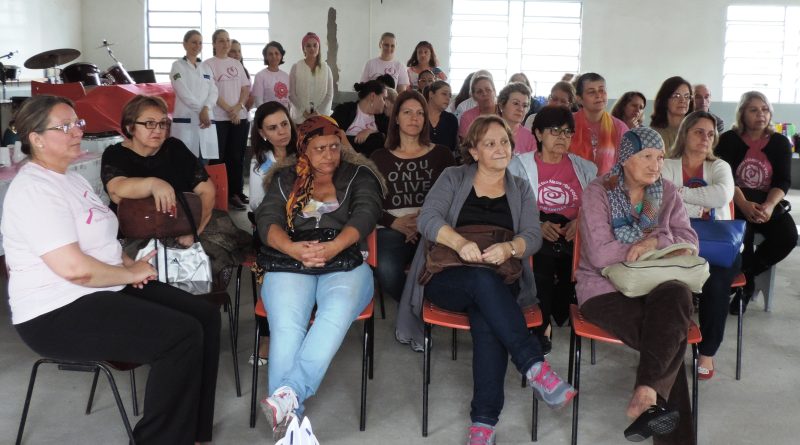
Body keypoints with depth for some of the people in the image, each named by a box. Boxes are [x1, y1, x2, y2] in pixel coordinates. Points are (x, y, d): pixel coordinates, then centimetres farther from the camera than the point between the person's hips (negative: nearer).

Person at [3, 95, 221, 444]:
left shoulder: (70, 179, 15)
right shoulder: (34, 190, -18)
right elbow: (74, 268, -27)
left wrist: (129, 263, 4)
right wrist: (131, 273, -12)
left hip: (104, 289, 10)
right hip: (58, 313, -10)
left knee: (205, 316, -1)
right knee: (182, 335, -24)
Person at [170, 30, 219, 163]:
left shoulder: (206, 67, 18)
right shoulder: (178, 66, 4)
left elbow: (213, 92, 7)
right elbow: (184, 93, -7)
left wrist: (206, 109, -11)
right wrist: (200, 110, -13)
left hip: (206, 120, 5)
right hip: (186, 120, -4)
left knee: (204, 162, 2)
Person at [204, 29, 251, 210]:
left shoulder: (236, 64, 13)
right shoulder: (209, 64, -1)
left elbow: (246, 89, 9)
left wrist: (238, 108, -7)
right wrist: (229, 110, -14)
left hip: (240, 116, 4)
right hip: (219, 118, -4)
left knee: (237, 156, 6)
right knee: (219, 157, -2)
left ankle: (236, 192, 13)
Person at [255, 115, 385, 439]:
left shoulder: (358, 176, 19)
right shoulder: (285, 179, 23)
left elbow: (364, 215, -1)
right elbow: (268, 219, 6)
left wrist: (333, 247, -22)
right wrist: (292, 248, -18)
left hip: (344, 262, 0)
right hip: (291, 262, 1)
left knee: (337, 312, -37)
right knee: (286, 324, -32)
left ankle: (290, 394, -49)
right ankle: (290, 420, -42)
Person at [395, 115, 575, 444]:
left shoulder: (521, 188, 16)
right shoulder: (453, 178, 10)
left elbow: (533, 236, 3)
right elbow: (427, 219, -5)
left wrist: (508, 248, -21)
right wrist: (460, 242, -25)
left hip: (500, 283, 1)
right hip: (447, 278, -1)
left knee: (487, 321, -34)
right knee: (482, 279, -38)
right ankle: (535, 367, -42)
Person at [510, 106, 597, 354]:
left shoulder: (585, 168, 22)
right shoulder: (520, 166, 13)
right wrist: (537, 226, -16)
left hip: (573, 237, 2)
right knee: (542, 260, -35)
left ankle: (554, 319, -5)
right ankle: (540, 326, -13)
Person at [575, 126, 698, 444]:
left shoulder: (667, 193, 12)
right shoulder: (598, 192, -2)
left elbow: (690, 242, 4)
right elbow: (600, 254, -13)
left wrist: (654, 241, -17)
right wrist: (665, 247, -7)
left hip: (654, 286, 4)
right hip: (606, 287, -4)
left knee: (677, 296, -33)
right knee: (670, 335, -28)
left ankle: (646, 393, -33)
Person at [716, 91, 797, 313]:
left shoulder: (780, 142, 6)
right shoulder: (728, 140, -1)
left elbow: (783, 181, -3)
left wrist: (769, 205, -23)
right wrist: (744, 205, -28)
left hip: (769, 202, 3)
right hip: (735, 202, -3)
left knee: (788, 236, -24)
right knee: (743, 232, -33)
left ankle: (744, 275, -2)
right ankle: (747, 280, -6)